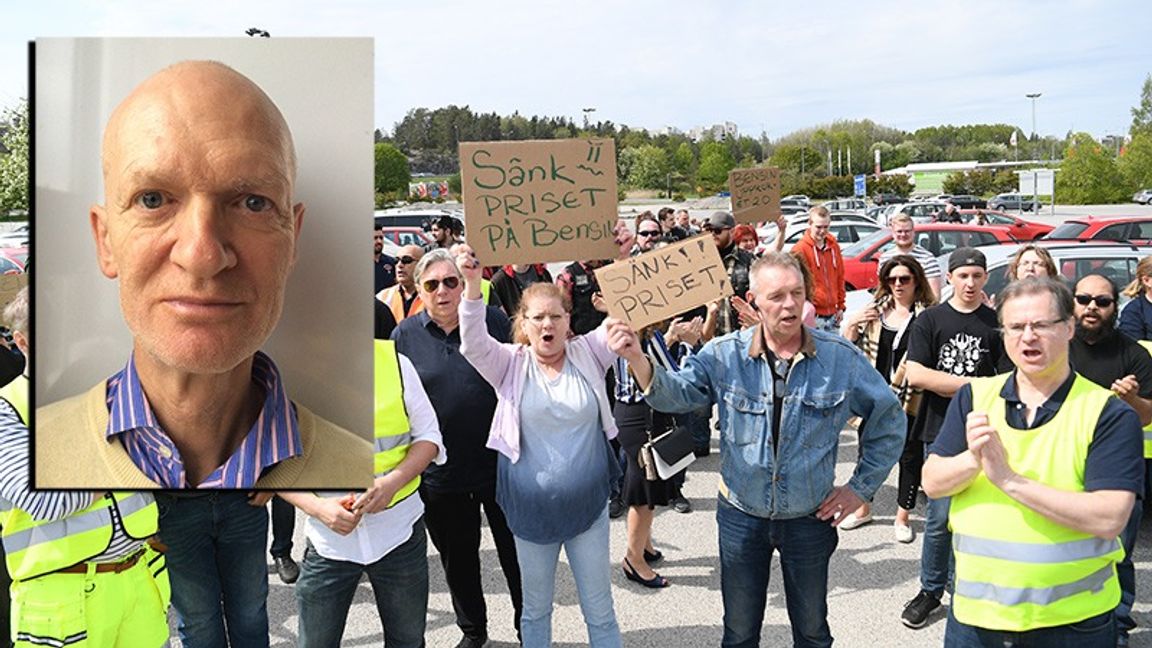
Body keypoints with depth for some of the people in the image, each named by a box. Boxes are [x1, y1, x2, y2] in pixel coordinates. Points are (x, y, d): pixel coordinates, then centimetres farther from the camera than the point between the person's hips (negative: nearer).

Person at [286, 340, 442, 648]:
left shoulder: (394, 362, -7)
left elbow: (428, 436, -1)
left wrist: (393, 481, -18)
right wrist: (317, 507, -18)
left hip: (398, 528, 1)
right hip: (328, 539, 0)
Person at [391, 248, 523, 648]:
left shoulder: (494, 321, -5)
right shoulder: (406, 335, -1)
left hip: (500, 463, -1)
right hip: (440, 471, 2)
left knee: (516, 552, 12)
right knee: (457, 557, 18)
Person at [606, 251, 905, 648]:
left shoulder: (841, 358, -10)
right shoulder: (724, 355, -11)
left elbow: (888, 418, 2)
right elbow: (675, 394, -22)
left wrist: (861, 487, 0)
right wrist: (637, 358, -41)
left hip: (810, 518, 0)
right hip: (741, 515, 0)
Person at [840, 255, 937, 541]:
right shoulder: (877, 309, 5)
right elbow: (847, 345, 7)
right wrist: (852, 324, -11)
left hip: (909, 400, -4)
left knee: (910, 456, 9)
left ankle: (902, 517, 26)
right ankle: (863, 508, 35)